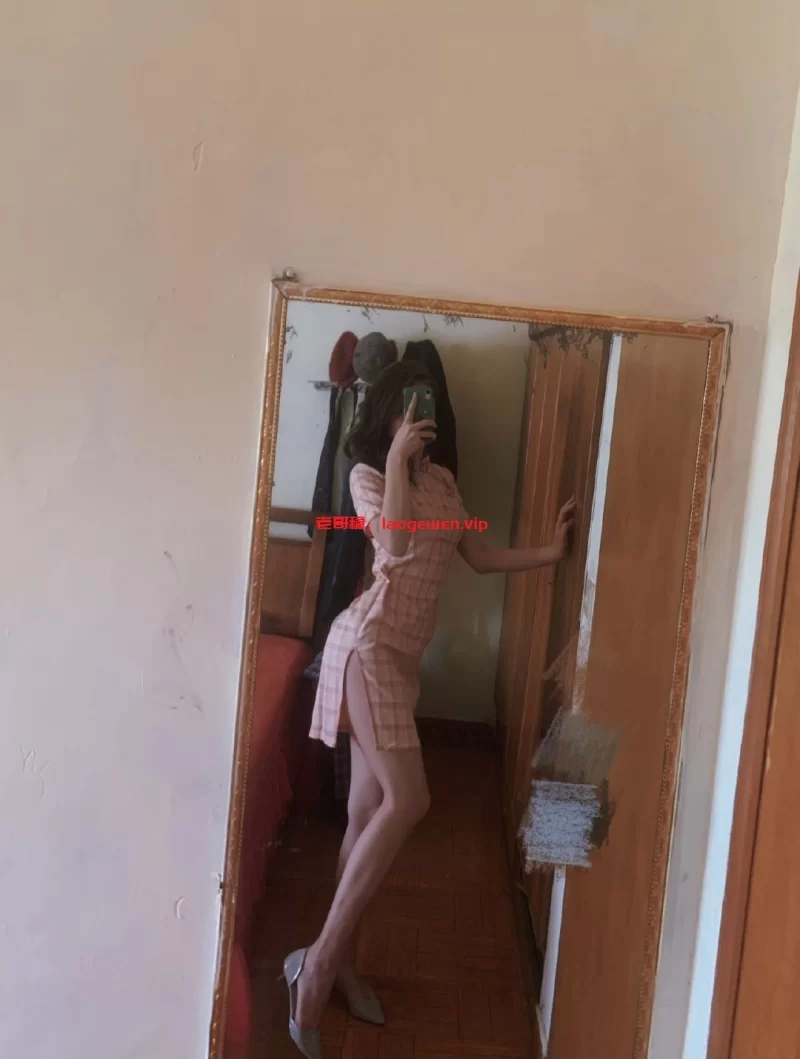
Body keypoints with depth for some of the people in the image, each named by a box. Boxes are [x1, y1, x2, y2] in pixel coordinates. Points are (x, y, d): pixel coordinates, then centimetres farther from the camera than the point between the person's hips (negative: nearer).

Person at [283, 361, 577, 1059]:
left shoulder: (442, 480, 17)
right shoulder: (368, 474, -3)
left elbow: (480, 556, 22)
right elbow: (395, 544, -21)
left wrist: (551, 553, 15)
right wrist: (397, 457, -17)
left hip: (404, 654, 7)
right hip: (369, 644, -7)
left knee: (370, 813, 9)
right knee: (406, 799, -17)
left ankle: (338, 962, 21)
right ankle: (321, 958, -7)